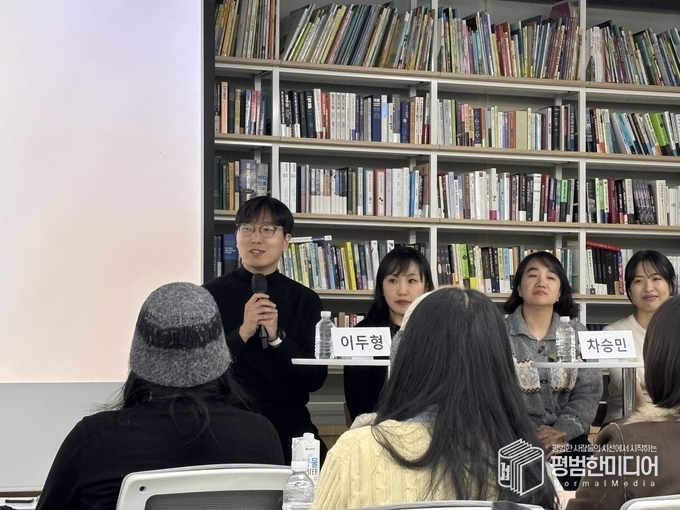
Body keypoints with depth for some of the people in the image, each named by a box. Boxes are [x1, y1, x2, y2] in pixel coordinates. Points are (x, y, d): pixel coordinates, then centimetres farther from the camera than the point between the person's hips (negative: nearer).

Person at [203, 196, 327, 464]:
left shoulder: (306, 300, 7)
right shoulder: (210, 295, 2)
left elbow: (316, 378, 1)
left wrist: (277, 337, -13)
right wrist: (242, 333, -16)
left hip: (289, 423, 2)